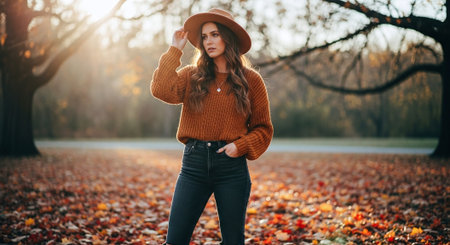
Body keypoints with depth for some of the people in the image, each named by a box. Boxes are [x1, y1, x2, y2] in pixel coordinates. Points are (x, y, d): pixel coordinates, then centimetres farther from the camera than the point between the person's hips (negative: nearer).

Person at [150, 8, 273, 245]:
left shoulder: (251, 80, 3)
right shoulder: (191, 76, 7)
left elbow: (263, 129, 7)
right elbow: (161, 90, -13)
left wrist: (240, 146, -10)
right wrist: (175, 50, -7)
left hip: (231, 165, -1)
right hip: (194, 163, 1)